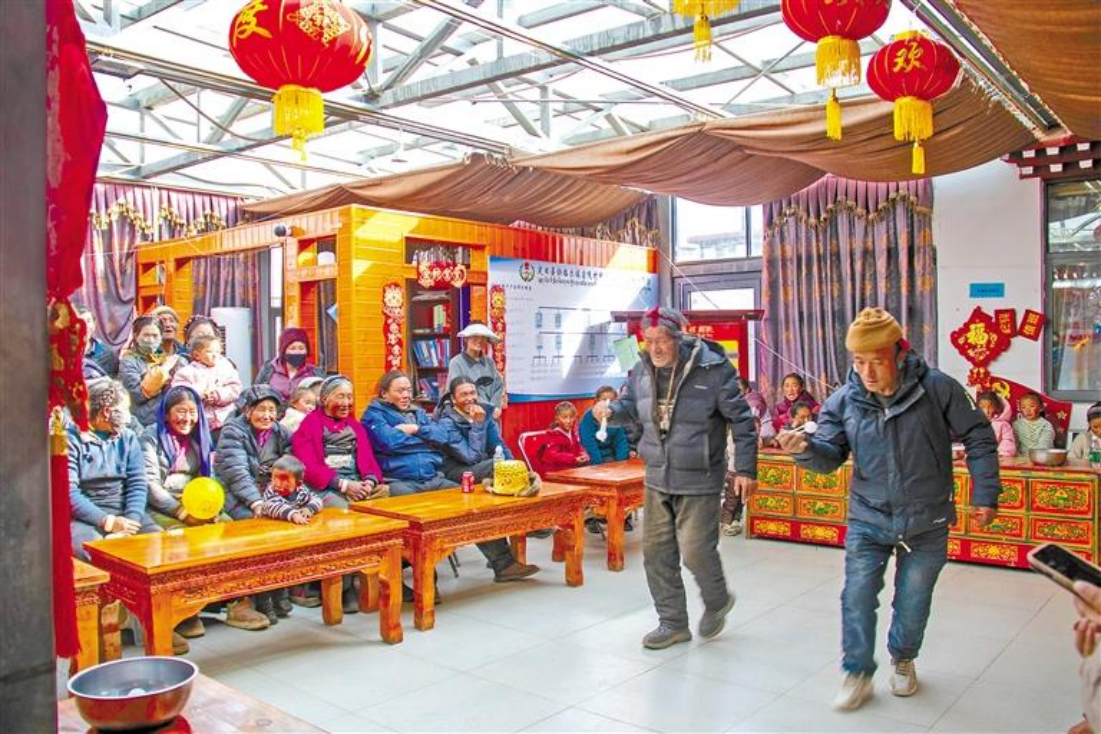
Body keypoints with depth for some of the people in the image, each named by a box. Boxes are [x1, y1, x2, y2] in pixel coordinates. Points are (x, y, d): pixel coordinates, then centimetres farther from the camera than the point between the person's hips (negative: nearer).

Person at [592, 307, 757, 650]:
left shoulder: (712, 369, -15)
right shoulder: (643, 369, 0)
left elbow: (741, 420, -9)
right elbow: (632, 406, 15)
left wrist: (746, 468, -10)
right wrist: (611, 409, -9)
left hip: (699, 481, -5)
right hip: (657, 479, 6)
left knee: (695, 551, -4)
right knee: (656, 550, 8)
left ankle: (718, 601, 30)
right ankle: (673, 622, 26)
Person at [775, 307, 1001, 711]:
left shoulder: (936, 388, -14)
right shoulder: (844, 400, -8)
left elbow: (978, 438, -4)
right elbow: (830, 456, -5)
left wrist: (985, 494, -5)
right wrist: (806, 448, -27)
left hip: (926, 522, -1)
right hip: (868, 519, 1)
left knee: (913, 601, 13)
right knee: (858, 596, -5)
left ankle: (903, 659, 42)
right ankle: (857, 674, 15)